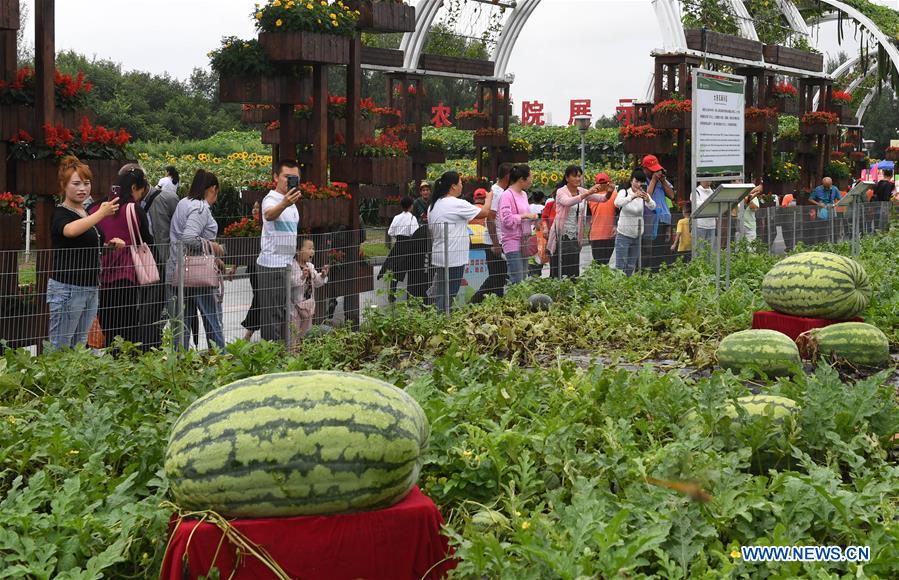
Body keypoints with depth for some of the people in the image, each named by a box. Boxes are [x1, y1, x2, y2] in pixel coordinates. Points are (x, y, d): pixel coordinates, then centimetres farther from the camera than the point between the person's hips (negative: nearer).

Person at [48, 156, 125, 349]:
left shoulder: (87, 213, 14)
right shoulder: (60, 214, -11)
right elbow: (70, 230, -36)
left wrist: (110, 244, 7)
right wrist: (101, 214, -46)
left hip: (91, 288, 8)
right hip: (67, 288, -8)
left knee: (80, 346, 12)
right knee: (59, 347, -4)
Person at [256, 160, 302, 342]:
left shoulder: (292, 202, 16)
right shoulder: (271, 199, -14)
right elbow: (269, 215, -40)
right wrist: (283, 204, -60)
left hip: (287, 265, 9)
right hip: (271, 265, -9)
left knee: (285, 311, 14)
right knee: (273, 313, -9)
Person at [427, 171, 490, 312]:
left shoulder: (433, 205, 10)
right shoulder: (458, 204, -14)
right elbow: (484, 212, -6)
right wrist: (489, 198, 13)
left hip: (438, 257, 8)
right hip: (454, 258, -8)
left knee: (437, 293, 13)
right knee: (447, 297, -3)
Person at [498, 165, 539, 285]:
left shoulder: (523, 194, 15)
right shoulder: (507, 195, -12)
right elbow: (507, 219, -21)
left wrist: (532, 218, 7)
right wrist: (525, 216, -17)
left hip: (524, 241, 9)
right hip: (513, 242, -9)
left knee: (523, 279, 8)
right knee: (517, 281, -11)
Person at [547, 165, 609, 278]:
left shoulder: (582, 191, 9)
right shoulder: (561, 192, -8)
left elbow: (602, 198, 2)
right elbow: (568, 202, -30)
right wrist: (588, 193, -37)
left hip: (575, 237, 5)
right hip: (561, 236, -5)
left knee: (573, 273, 5)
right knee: (559, 272, -6)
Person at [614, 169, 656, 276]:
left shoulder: (644, 195, 2)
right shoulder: (624, 192, -5)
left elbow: (653, 207, -18)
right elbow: (617, 203, -27)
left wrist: (648, 200, -41)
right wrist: (632, 197, -43)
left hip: (637, 236, 4)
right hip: (623, 235, -4)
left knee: (631, 267, 11)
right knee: (620, 267, -9)